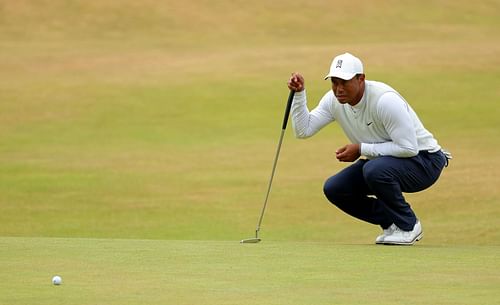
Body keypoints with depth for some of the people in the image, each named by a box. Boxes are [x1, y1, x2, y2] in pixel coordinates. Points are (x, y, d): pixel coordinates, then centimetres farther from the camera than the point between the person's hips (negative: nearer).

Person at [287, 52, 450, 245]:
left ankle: (408, 226, -12)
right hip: (381, 161, 8)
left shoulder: (385, 100, -28)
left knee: (375, 169, -36)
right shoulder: (334, 100, -6)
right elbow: (303, 130, -6)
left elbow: (409, 148, -29)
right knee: (334, 189, -8)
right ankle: (391, 222, 7)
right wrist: (299, 93, -17)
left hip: (424, 159, -8)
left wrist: (361, 149, -25)